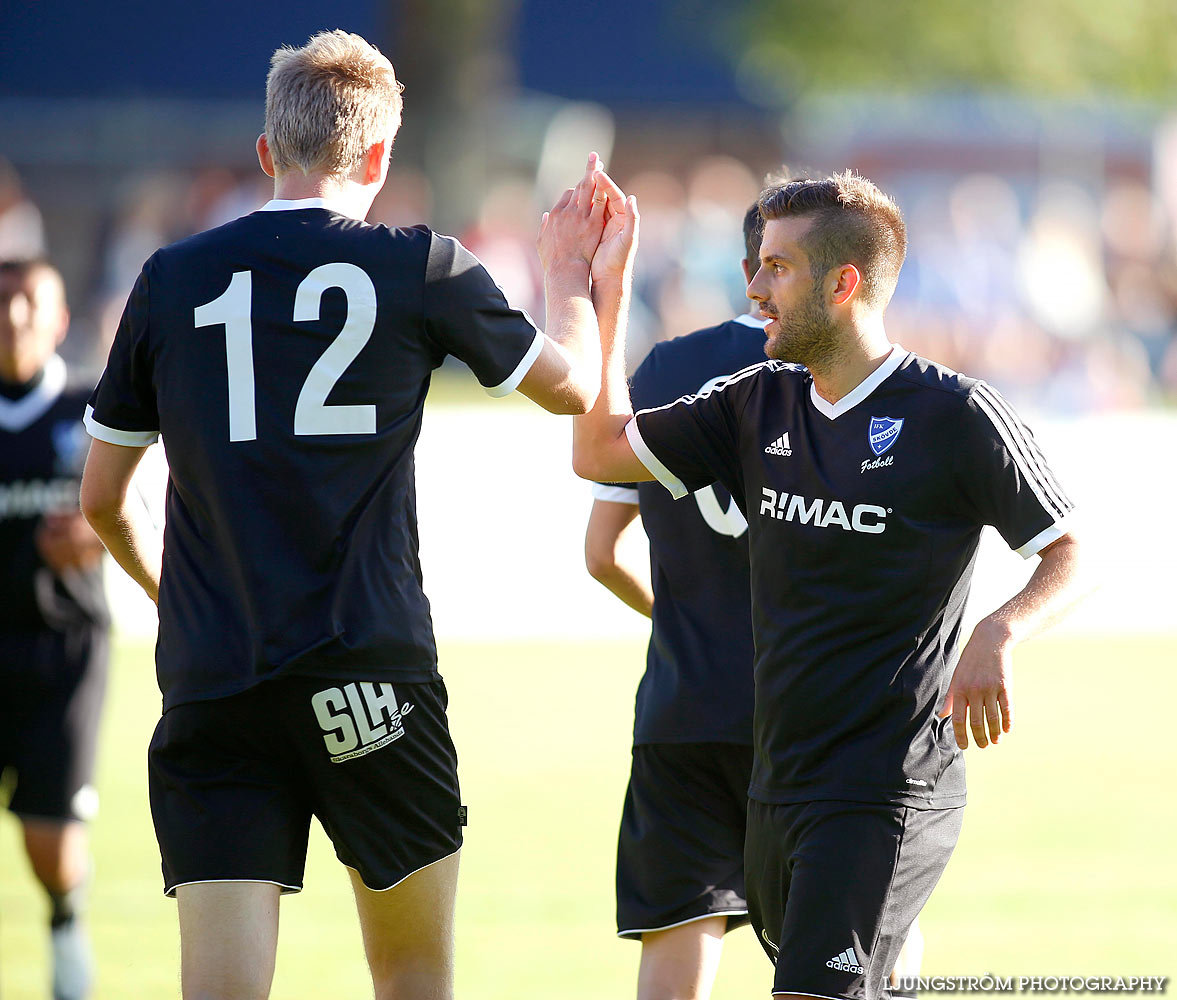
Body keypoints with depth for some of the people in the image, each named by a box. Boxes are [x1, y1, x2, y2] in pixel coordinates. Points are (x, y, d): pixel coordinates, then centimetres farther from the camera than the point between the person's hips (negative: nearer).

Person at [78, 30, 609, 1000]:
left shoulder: (170, 280, 6)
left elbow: (102, 500, 15)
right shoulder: (423, 269, 0)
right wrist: (569, 270, 36)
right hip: (372, 680, -1)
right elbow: (572, 385, 17)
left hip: (211, 689, 2)